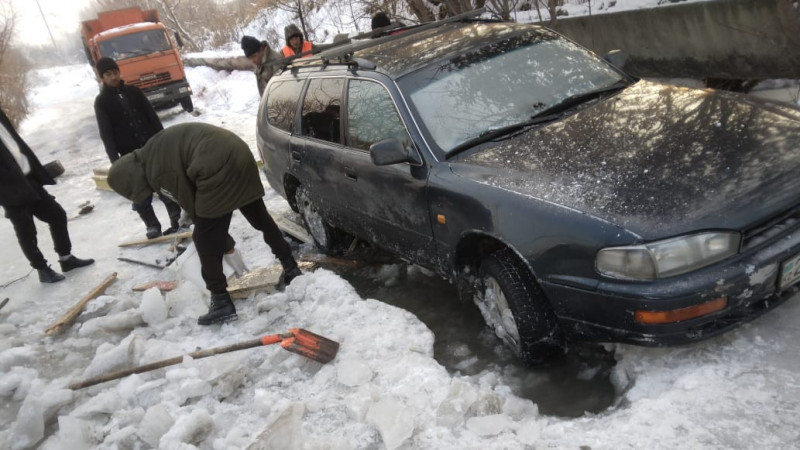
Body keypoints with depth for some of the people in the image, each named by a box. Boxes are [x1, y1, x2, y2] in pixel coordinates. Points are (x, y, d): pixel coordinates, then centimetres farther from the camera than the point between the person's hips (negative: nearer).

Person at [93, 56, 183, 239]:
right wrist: (115, 161, -12)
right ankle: (152, 225, 8)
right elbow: (106, 135, -5)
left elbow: (153, 117, 9)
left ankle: (177, 219, 16)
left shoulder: (134, 91, 8)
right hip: (131, 155, -2)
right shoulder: (101, 101, 0)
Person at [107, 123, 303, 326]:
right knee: (260, 217, 24)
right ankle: (290, 267, 38)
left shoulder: (157, 170, -6)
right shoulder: (158, 152, 22)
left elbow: (189, 203, 0)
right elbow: (194, 199, 26)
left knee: (205, 239, 3)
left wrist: (224, 241, 13)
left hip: (220, 169, -10)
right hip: (240, 156, 10)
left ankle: (221, 301, 9)